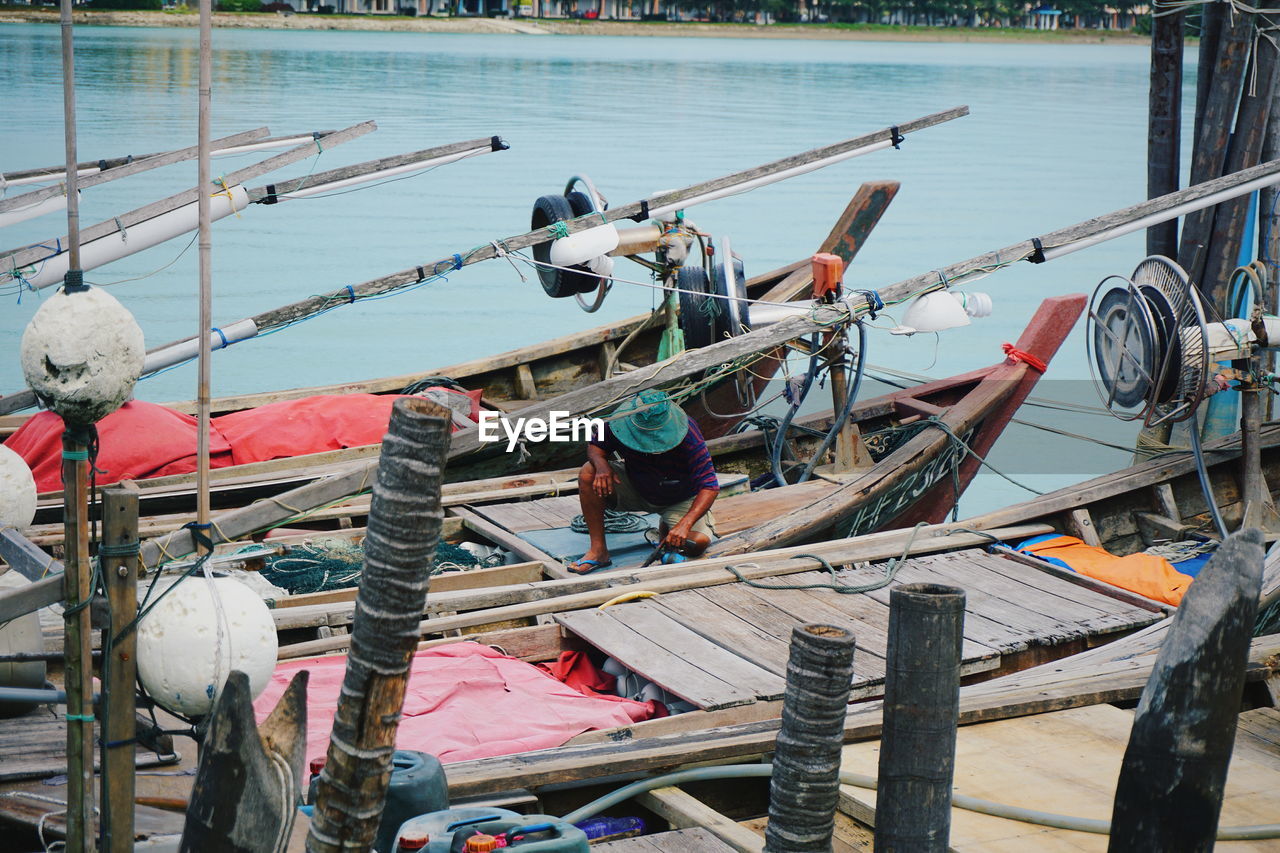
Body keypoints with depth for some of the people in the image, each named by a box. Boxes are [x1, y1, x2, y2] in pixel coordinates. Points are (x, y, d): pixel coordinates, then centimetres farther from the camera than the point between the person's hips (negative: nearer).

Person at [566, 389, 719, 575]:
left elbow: (709, 487, -34)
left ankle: (667, 528, 8)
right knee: (588, 474, -22)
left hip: (681, 499, -3)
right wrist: (601, 465, -32)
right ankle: (598, 550, -14)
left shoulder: (688, 437, -33)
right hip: (636, 489, 3)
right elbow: (595, 445, -7)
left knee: (699, 543, -30)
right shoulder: (620, 422, -25)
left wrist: (685, 524, -47)